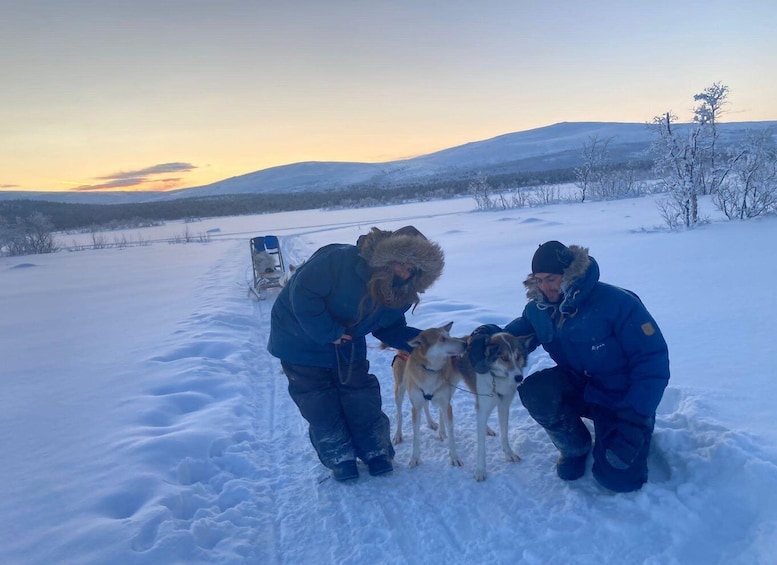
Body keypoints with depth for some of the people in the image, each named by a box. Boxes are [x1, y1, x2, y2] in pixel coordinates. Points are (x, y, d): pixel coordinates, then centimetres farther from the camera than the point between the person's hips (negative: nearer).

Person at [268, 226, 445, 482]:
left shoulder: (400, 294, -13)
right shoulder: (341, 260, -35)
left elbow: (391, 329, -1)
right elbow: (303, 293, -34)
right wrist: (328, 334, -30)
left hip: (347, 346, 5)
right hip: (301, 342, -4)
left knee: (362, 399, 4)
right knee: (320, 405, 1)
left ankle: (377, 453, 24)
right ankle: (340, 458, 21)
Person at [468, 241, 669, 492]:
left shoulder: (617, 303, -25)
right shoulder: (539, 310, -10)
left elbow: (653, 361, -21)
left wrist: (636, 418, -25)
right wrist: (485, 335, -27)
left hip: (622, 399, -3)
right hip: (579, 388, 4)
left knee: (618, 478, -13)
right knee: (534, 390, -27)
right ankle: (575, 448, 2)